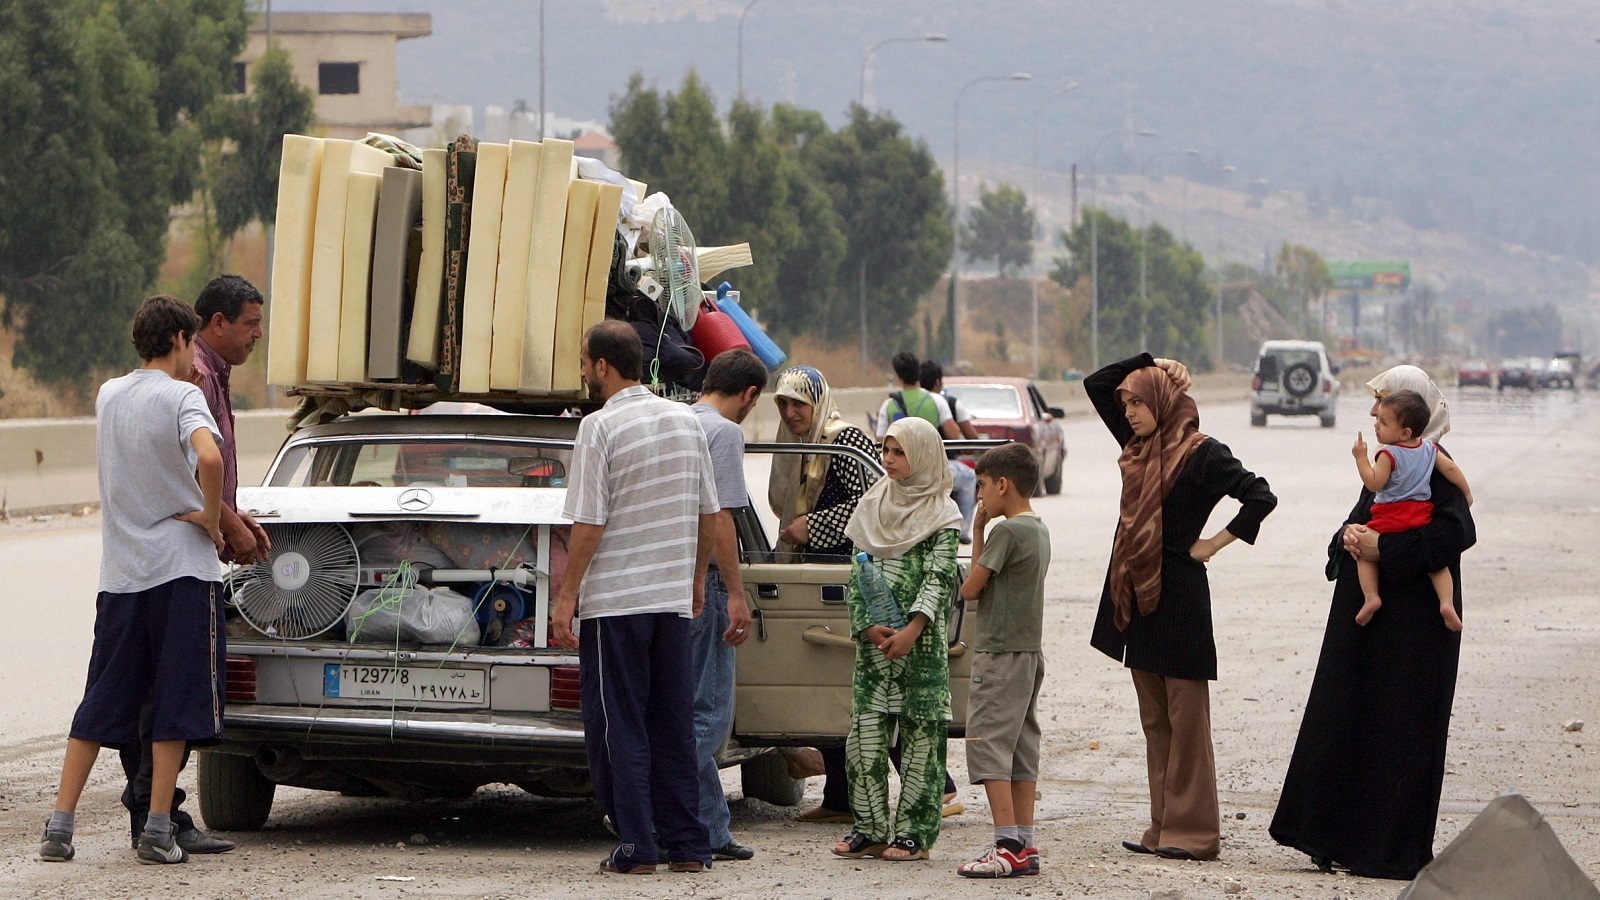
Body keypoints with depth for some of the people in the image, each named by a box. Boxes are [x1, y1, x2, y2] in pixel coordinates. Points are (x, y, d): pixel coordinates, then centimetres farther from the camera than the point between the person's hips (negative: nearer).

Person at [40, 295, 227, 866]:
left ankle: (60, 824, 5)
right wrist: (211, 517, -13)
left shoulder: (108, 396, 10)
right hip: (182, 568, -5)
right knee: (175, 704, 1)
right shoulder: (182, 396, -9)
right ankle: (157, 830, -1)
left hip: (119, 572, 5)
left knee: (99, 705, 9)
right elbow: (209, 458, -27)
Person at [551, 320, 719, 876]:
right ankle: (689, 846, 10)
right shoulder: (686, 421, 8)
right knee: (673, 726, 11)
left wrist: (567, 597, -8)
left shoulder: (600, 428, -12)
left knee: (618, 727, 1)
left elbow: (589, 523, -14)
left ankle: (637, 847, -1)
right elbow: (709, 512, 13)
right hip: (674, 598, 6)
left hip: (615, 600, -6)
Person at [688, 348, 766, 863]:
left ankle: (712, 832, 14)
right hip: (704, 583, -9)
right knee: (708, 714, -6)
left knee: (698, 709, 12)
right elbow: (720, 519, -17)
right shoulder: (724, 432, -10)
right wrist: (736, 594, -15)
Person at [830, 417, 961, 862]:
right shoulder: (872, 506, 13)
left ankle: (914, 832, 1)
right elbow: (856, 574, 10)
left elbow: (939, 578, -9)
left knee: (920, 732, -3)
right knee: (866, 728, 0)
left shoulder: (942, 515, -1)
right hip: (872, 641, 4)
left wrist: (912, 630, -20)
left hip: (921, 640, -4)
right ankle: (869, 829, 5)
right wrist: (867, 625, -5)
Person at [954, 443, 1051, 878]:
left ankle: (1008, 846, -14)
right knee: (1021, 748, 10)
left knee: (988, 744, -8)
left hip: (1000, 653, -9)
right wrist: (980, 531, 10)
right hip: (1029, 651, 9)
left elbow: (970, 589, -11)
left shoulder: (1006, 531, -15)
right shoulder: (1039, 530, 13)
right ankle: (1025, 846, 10)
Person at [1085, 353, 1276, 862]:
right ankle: (1164, 828, 13)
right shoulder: (1140, 447, 12)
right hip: (1136, 597, 8)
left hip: (1178, 598, -8)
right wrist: (1148, 363, 7)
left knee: (1186, 720, -4)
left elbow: (1261, 497, -17)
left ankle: (1193, 832, -2)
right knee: (1154, 720, 10)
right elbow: (1096, 384, 18)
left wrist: (1214, 544, -11)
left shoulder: (1202, 453, -10)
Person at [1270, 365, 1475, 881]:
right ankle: (1346, 840, 15)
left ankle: (1393, 849, 2)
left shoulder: (1432, 467, -14)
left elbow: (1457, 532, -26)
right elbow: (1362, 520, 17)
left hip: (1411, 621, -9)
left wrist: (1384, 549, -25)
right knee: (1346, 720, 9)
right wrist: (1351, 537, -7)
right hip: (1372, 614, 9)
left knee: (1397, 731, -4)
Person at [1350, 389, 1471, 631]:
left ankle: (1371, 597, -4)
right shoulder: (1429, 449, 5)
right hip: (1421, 515, 5)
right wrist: (1466, 493, 22)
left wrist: (1361, 457, -12)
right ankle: (1447, 602, -6)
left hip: (1390, 517, -5)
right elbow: (1451, 468, 9)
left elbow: (1373, 483, -18)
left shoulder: (1389, 454, -14)